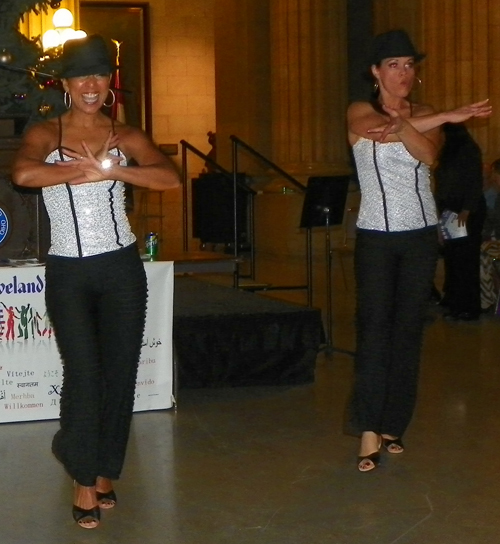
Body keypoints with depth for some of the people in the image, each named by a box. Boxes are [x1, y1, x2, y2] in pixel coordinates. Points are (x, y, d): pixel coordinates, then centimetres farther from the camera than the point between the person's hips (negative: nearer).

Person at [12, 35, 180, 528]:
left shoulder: (126, 136, 5)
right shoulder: (45, 134, 0)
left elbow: (170, 177, -12)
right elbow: (23, 173, -23)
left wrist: (110, 170, -21)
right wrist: (92, 170, -16)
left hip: (121, 268, 2)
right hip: (68, 272, -2)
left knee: (120, 372, 6)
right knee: (84, 373, -8)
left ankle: (104, 472, 23)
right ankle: (84, 478, 10)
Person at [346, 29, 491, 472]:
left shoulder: (428, 117, 7)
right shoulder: (360, 114, 1)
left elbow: (428, 155, -13)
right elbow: (378, 129, -22)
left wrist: (399, 123, -29)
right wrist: (447, 117, -20)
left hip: (421, 236, 3)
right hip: (376, 236, -3)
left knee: (409, 331, 3)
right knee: (374, 330, -9)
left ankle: (393, 425, 10)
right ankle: (369, 431, -11)